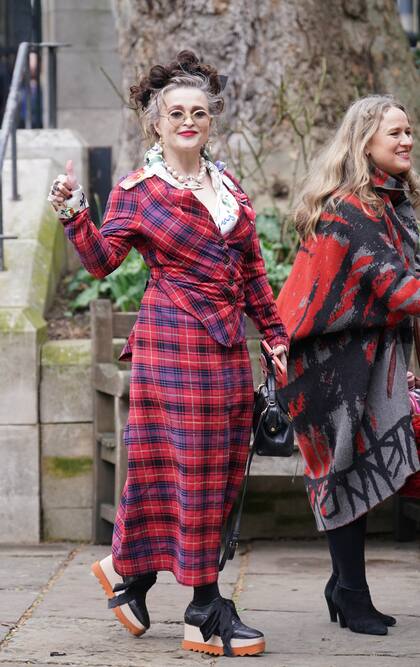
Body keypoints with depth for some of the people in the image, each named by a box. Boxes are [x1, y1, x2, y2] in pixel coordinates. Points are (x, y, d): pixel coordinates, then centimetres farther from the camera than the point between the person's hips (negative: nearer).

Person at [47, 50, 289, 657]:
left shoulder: (227, 185, 16)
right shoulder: (137, 192, 0)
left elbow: (251, 268, 20)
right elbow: (102, 260, -7)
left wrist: (274, 332, 18)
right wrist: (74, 214, -22)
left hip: (228, 344, 7)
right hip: (176, 341, -7)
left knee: (222, 469, 8)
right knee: (193, 469, -6)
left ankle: (131, 570, 22)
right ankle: (208, 613, -1)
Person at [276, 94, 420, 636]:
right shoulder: (349, 207, -15)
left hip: (371, 353, 9)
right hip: (337, 356, -9)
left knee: (362, 465, 9)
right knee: (349, 465, -4)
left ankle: (346, 585, 15)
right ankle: (352, 592, 2)